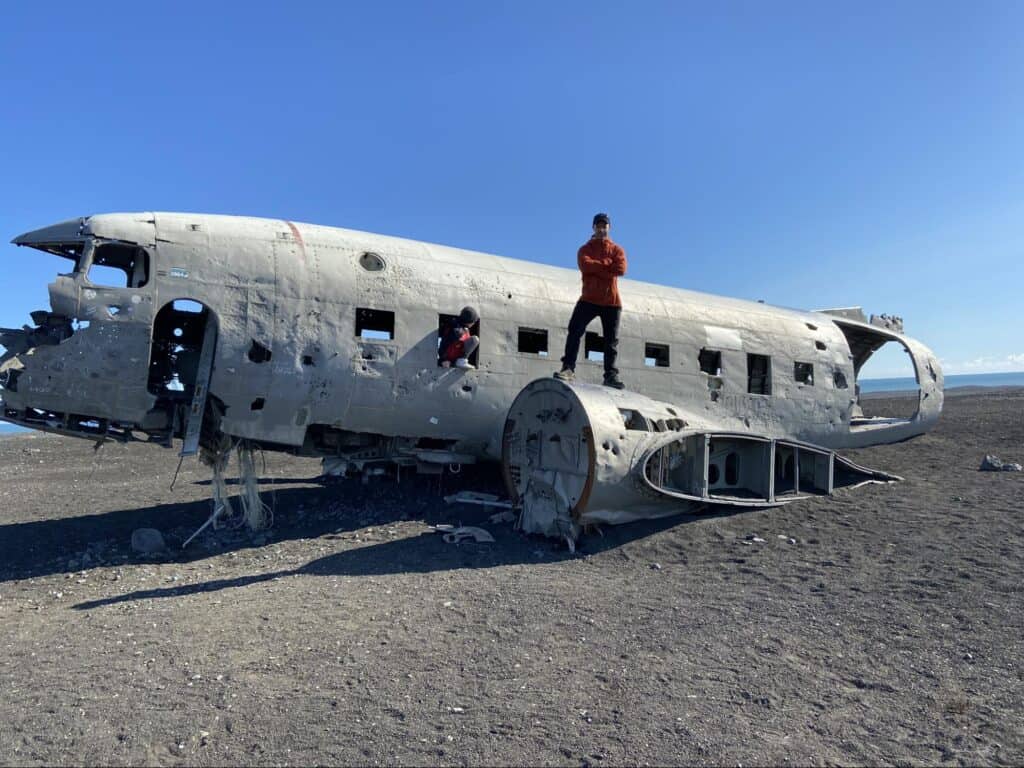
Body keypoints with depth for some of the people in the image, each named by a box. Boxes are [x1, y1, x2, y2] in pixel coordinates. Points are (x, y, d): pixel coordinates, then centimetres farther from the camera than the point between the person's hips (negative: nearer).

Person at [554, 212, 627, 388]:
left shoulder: (616, 249, 12)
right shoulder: (585, 249, 11)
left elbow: (621, 269, -9)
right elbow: (585, 265, -12)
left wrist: (595, 268, -9)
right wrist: (607, 264, -10)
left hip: (611, 301, 1)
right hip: (589, 299, -1)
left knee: (611, 340, 1)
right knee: (575, 331, -14)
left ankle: (611, 374, 5)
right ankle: (568, 368, -13)